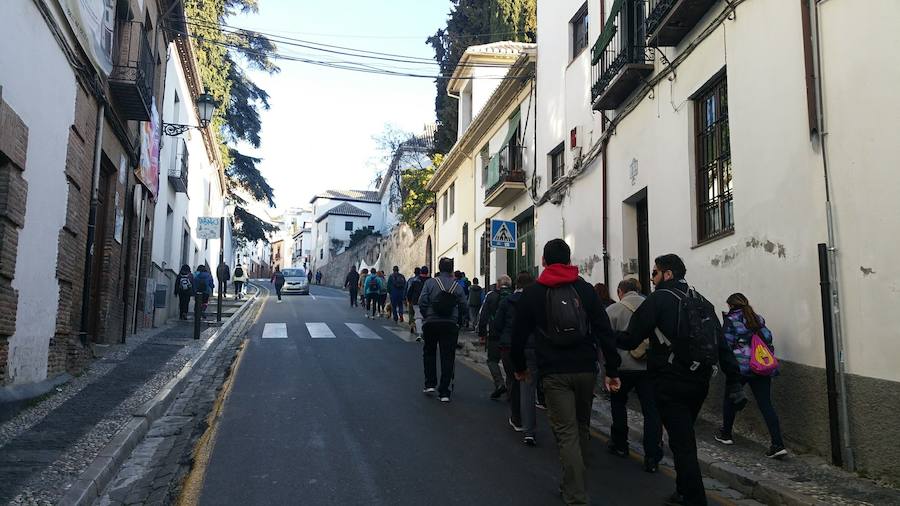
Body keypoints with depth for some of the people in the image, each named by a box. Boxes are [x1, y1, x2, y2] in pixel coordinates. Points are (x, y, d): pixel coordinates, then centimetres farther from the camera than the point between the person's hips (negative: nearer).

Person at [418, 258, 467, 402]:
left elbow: (422, 302, -10)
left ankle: (430, 384, 16)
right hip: (450, 325, 0)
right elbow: (463, 306, -1)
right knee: (448, 357, 5)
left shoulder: (430, 283, -5)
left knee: (429, 353, 20)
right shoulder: (457, 286, -1)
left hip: (431, 324, 0)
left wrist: (427, 317, 5)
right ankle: (444, 392, 5)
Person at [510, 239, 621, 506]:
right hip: (586, 369, 3)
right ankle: (574, 484, 32)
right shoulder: (585, 289, 4)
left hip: (554, 373, -2)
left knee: (566, 433, -1)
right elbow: (605, 331, -1)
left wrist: (519, 367, 19)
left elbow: (519, 335, 4)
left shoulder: (532, 293, 1)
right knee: (582, 426, 19)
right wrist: (612, 370, 3)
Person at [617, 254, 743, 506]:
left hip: (671, 385, -8)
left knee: (681, 444, -1)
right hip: (700, 381, 8)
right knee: (685, 439, 22)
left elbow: (630, 339, -12)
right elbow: (722, 345, 8)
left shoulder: (658, 299, -9)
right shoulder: (701, 301, 11)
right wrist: (734, 382, 9)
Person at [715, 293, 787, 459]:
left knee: (730, 399, 17)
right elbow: (767, 337, 8)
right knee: (766, 404, 0)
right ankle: (778, 444, -9)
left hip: (740, 366, -4)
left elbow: (727, 344, -6)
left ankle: (726, 434, 29)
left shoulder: (731, 319, -3)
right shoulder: (757, 318, 12)